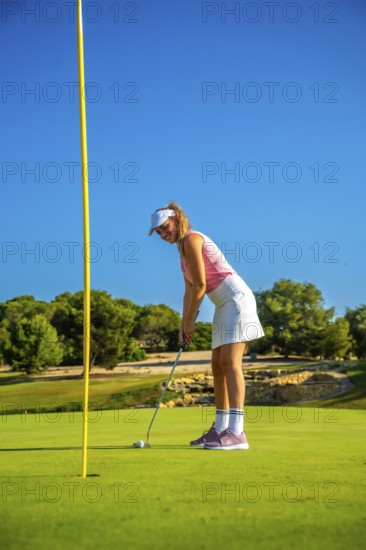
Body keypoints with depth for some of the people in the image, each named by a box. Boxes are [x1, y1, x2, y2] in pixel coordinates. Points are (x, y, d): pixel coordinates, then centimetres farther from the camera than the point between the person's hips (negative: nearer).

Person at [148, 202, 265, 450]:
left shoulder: (191, 239, -11)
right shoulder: (183, 248, 17)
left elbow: (200, 285, -15)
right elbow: (189, 291, 16)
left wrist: (190, 321, -7)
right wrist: (184, 325, 7)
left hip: (236, 299, -10)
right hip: (223, 305, 10)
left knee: (230, 362, -18)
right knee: (218, 365, 8)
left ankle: (236, 432, -23)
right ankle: (220, 428, 12)